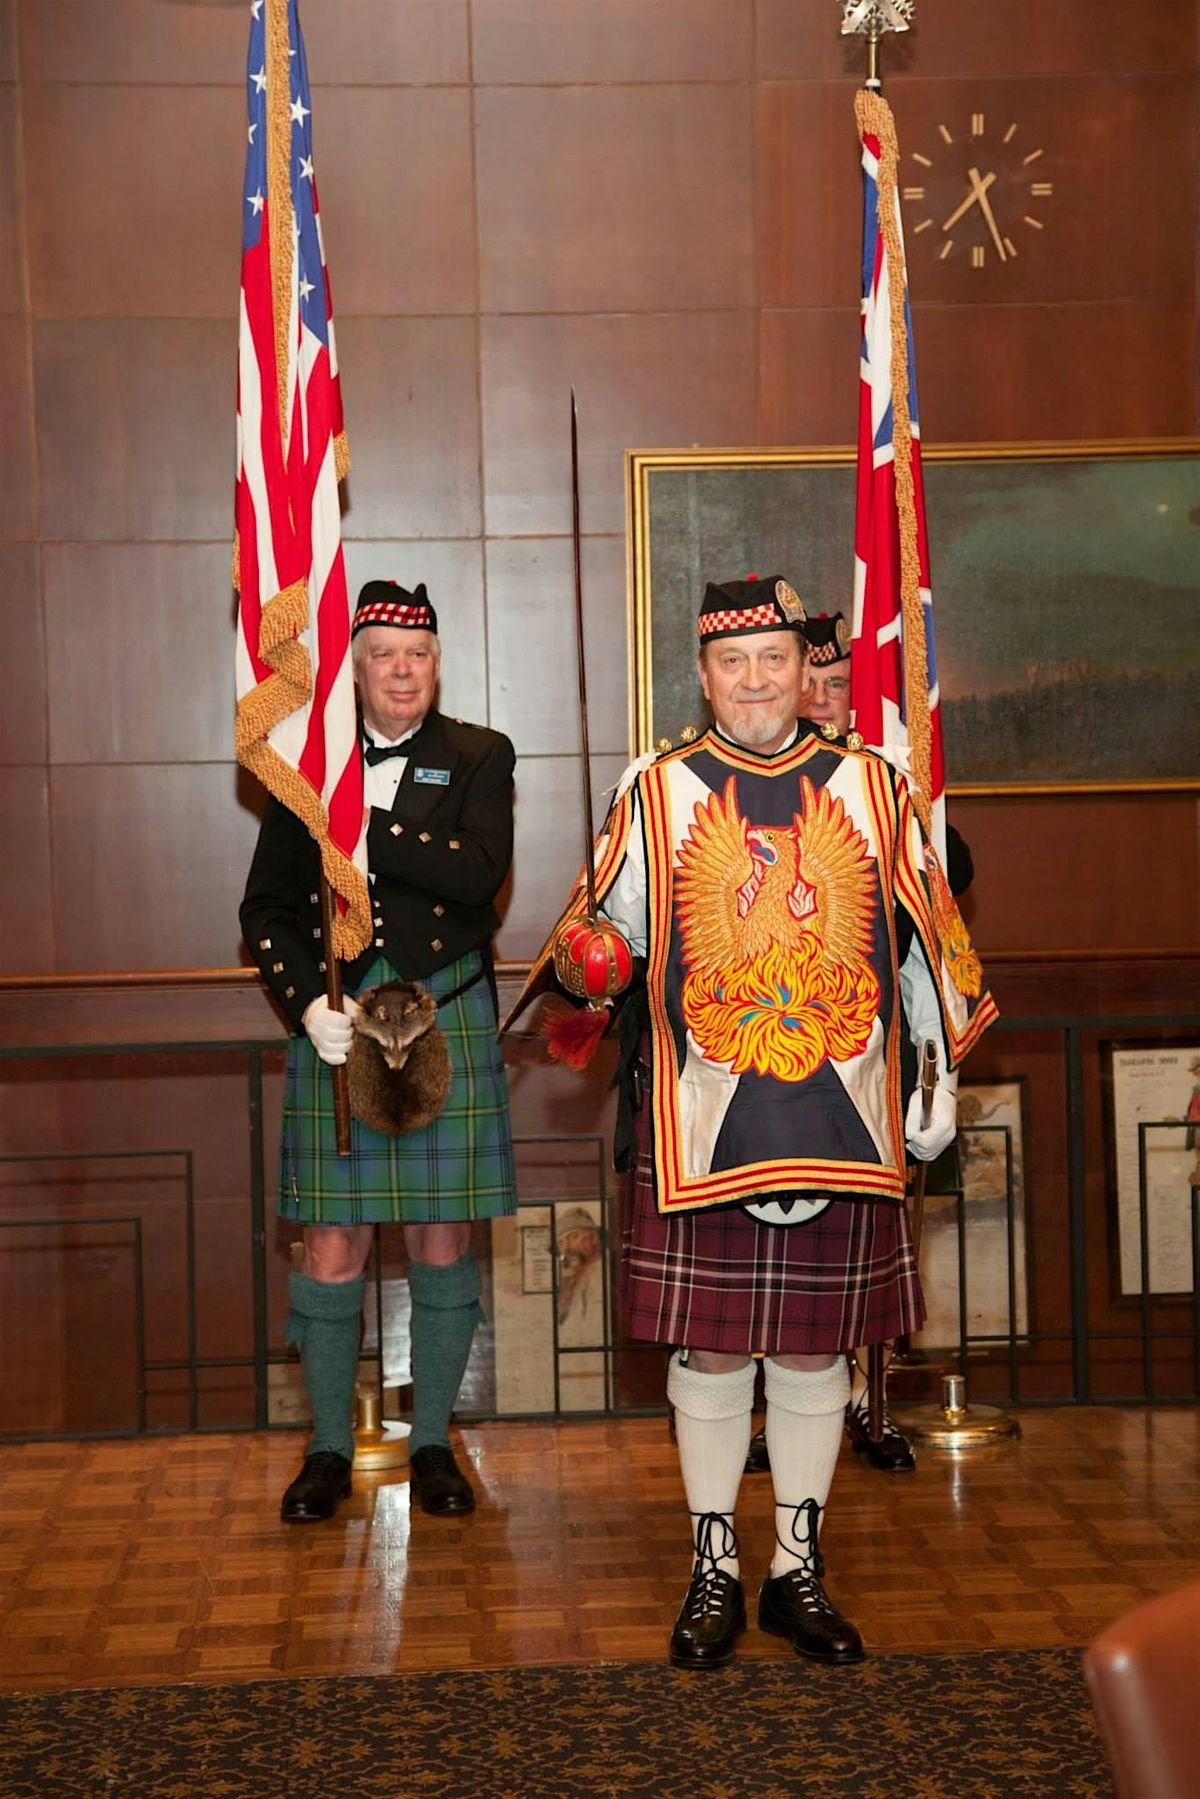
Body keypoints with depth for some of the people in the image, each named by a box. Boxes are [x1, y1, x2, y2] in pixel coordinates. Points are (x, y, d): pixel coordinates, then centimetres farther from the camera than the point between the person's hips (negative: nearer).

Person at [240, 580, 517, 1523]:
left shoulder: (479, 757, 5)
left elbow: (481, 873, -14)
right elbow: (267, 908, 7)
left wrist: (357, 825, -18)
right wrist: (308, 1002, -10)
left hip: (446, 1023, -1)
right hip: (336, 1023, 1)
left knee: (443, 1240, 5)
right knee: (333, 1248, 1)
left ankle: (432, 1444, 18)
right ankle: (330, 1450, 15)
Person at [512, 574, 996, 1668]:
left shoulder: (871, 788, 6)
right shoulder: (656, 795, 3)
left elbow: (927, 942, 11)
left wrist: (939, 1084, 11)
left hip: (842, 1125, 1)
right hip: (702, 1126, -1)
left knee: (816, 1348, 9)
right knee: (708, 1349, 5)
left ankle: (799, 1570, 23)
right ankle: (714, 1572, 20)